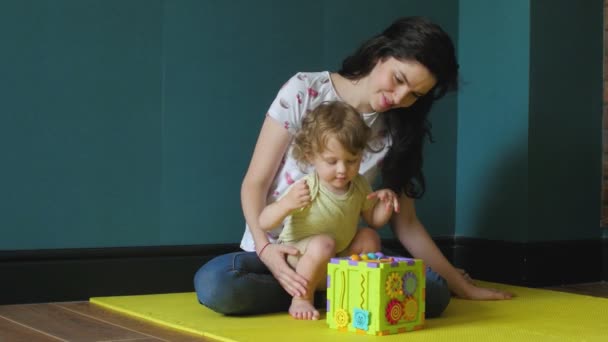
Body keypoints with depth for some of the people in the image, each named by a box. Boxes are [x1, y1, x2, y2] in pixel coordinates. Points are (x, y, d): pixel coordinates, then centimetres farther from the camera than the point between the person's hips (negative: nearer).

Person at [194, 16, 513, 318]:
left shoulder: (395, 130, 1)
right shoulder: (304, 91, -10)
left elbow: (405, 222, 7)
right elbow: (254, 183, -9)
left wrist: (459, 284, 4)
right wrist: (265, 249, -26)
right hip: (276, 251, -2)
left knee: (434, 290, -25)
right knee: (214, 283, -35)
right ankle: (307, 289, -12)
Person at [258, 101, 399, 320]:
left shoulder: (359, 186, -5)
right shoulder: (305, 190, -25)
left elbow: (373, 220, 12)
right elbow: (264, 223, -27)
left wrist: (385, 204, -10)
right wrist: (286, 204, -46)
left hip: (338, 262, 6)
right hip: (297, 258, -6)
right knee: (324, 243, -33)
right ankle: (301, 299, -17)